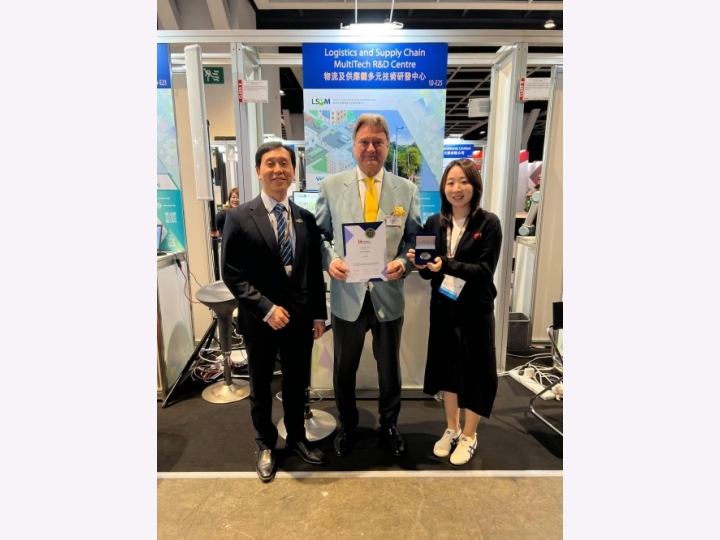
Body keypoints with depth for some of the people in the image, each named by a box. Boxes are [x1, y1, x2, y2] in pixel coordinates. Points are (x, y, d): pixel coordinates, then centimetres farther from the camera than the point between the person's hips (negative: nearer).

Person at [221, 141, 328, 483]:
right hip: (259, 320, -2)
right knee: (261, 386, 17)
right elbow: (232, 274, -10)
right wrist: (267, 308, -18)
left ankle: (296, 438, 42)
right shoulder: (239, 217, -8)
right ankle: (266, 445, 40)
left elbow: (315, 271, 6)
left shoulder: (306, 219, 3)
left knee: (297, 383, 18)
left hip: (300, 317, 3)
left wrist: (319, 314, 4)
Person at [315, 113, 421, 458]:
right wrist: (330, 260, -17)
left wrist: (403, 263, -18)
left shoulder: (407, 190, 1)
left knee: (389, 366, 17)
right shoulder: (330, 186, -1)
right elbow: (320, 235, 2)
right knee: (344, 367, 17)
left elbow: (415, 239, 2)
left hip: (389, 293, 1)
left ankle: (389, 425, 43)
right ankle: (347, 426, 42)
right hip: (347, 294, 0)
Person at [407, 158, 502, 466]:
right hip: (443, 308, 4)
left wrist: (446, 265, -30)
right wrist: (420, 264, -17)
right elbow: (430, 273, 5)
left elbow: (485, 271, -18)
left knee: (474, 372, 9)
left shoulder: (488, 223, -10)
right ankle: (452, 429, 36)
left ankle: (469, 436, 31)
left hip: (475, 310, -4)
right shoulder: (434, 223, 1)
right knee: (447, 369, 15)